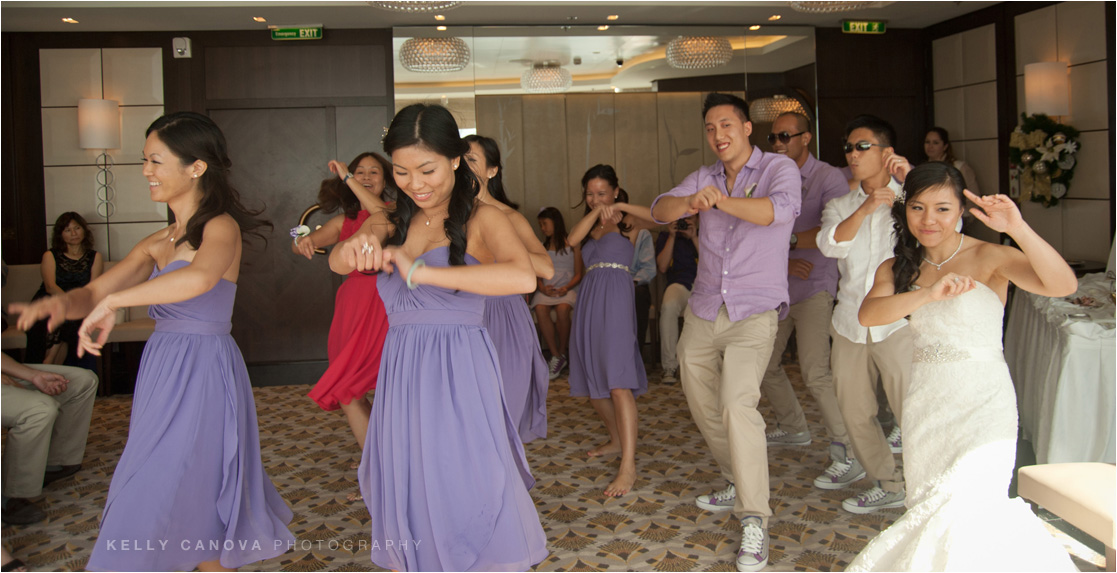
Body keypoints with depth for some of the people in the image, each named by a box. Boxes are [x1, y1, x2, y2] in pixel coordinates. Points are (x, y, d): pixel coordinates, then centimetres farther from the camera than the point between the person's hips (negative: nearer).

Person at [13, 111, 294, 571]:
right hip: (162, 372, 7)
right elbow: (93, 294, 11)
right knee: (194, 495, 15)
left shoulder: (220, 227, -12)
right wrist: (61, 302, -12)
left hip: (203, 374, -7)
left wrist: (112, 302, -28)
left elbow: (199, 278, -35)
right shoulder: (156, 243, 12)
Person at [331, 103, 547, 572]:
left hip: (459, 373, -5)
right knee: (403, 499, 15)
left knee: (467, 498, 1)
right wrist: (354, 247, -31)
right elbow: (337, 264, -6)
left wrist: (419, 272, -29)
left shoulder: (480, 219, -7)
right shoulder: (392, 220, 10)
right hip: (400, 374, 5)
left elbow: (523, 278, -28)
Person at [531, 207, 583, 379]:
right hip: (546, 289, 3)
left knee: (562, 308, -36)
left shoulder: (572, 244, 10)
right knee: (540, 309, -31)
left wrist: (567, 288, -14)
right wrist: (542, 287, -8)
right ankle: (556, 357, -26)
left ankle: (562, 352, -17)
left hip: (567, 288, -3)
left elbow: (579, 274, 5)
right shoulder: (542, 247, 21)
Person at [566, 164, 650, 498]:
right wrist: (596, 212, -8)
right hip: (589, 297, 7)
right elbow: (572, 239, -1)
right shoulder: (588, 224, 21)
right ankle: (616, 440, 32)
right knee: (592, 381, 11)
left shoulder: (627, 220, 7)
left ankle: (628, 465, -20)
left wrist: (620, 208, -11)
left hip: (616, 296, -7)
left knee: (617, 380, -17)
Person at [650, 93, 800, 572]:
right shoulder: (704, 177, 11)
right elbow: (659, 209, -4)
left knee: (737, 404, -24)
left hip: (754, 313, -6)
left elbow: (781, 209, -25)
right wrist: (689, 202, -27)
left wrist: (721, 200, -40)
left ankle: (754, 521, -17)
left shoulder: (778, 168, -3)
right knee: (703, 407, 15)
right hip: (703, 311, 6)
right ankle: (740, 483, 38)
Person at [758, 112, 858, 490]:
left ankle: (849, 457, -10)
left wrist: (789, 241, -16)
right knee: (763, 365, 12)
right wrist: (783, 260, -12)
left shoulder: (828, 178, -8)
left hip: (814, 288, -7)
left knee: (815, 373, -18)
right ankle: (793, 428, 35)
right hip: (777, 287, 7)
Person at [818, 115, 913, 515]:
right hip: (850, 323, 5)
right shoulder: (841, 206, 14)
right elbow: (830, 245, -8)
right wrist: (865, 208, -23)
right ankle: (888, 486, 29)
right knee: (855, 414, 11)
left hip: (897, 321, -4)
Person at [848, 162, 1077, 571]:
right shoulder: (896, 268, 6)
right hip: (925, 400, 5)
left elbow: (1063, 286, -22)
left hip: (983, 403, -5)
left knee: (961, 511, -17)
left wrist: (1017, 228, -34)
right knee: (929, 510, 11)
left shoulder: (988, 258, -7)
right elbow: (868, 314, -15)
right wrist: (928, 294, -32)